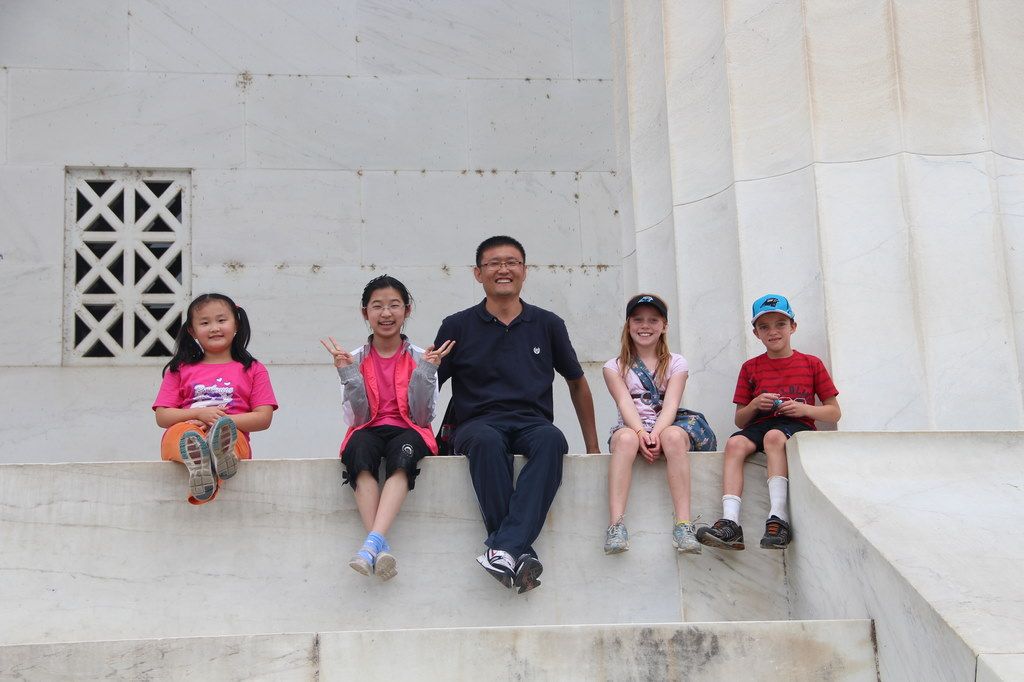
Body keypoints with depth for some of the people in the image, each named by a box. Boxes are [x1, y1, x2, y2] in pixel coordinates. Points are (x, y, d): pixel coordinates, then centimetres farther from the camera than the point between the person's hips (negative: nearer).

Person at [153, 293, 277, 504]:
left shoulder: (252, 370, 19)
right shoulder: (179, 369, 22)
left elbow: (264, 418, 7)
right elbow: (162, 416, 12)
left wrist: (223, 421, -9)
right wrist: (199, 414, -7)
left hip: (234, 438, -1)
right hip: (183, 439, 1)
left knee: (226, 434, -37)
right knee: (178, 431, -35)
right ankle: (198, 464, -66)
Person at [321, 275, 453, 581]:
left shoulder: (420, 358, 7)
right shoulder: (355, 359, 9)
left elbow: (423, 416, 1)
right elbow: (356, 418, 2)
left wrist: (426, 372, -10)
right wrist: (348, 374, -8)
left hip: (407, 432, 0)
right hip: (368, 432, 1)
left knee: (403, 452, -36)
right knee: (359, 446, -35)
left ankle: (373, 542, -49)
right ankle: (381, 547, -43)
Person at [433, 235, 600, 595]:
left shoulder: (547, 324, 14)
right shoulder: (457, 327, 10)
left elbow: (577, 382, 23)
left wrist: (593, 448, 21)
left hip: (532, 423, 1)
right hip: (478, 424, -1)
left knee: (552, 440, -35)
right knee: (487, 441, -38)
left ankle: (504, 547, -44)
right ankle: (521, 554, -40)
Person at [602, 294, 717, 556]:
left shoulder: (676, 363, 12)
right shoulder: (615, 367, 13)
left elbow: (670, 405, -5)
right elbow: (625, 404, -5)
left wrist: (656, 434, -25)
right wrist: (641, 433, -25)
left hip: (667, 426, 0)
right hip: (632, 427, 0)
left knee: (673, 436, -36)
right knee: (626, 438, -36)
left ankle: (683, 523, -41)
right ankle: (616, 524, -45)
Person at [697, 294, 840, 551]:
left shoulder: (811, 364, 12)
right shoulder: (750, 368, 17)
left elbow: (834, 413, 10)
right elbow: (740, 420, 16)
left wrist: (804, 408, -8)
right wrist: (754, 405, -6)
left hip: (798, 427, -3)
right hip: (760, 425, 3)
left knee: (774, 436, -37)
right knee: (735, 443, -30)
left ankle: (778, 518, -43)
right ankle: (730, 522, -43)